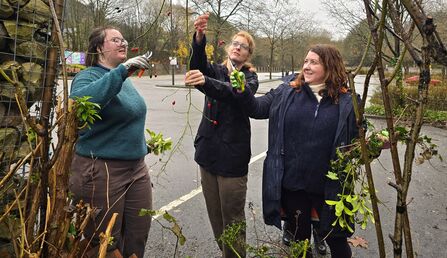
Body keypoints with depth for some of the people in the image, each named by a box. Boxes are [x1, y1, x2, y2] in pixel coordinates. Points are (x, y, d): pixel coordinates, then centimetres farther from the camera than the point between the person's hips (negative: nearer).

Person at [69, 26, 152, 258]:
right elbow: (79, 101, -34)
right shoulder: (88, 76, -9)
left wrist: (143, 145, 25)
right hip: (101, 171, -7)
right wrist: (121, 71, -34)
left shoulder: (125, 79, 12)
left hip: (136, 168, 7)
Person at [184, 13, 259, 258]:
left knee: (232, 217, 0)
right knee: (214, 213, 14)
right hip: (208, 150, 4)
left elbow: (231, 91, -24)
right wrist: (199, 38, -34)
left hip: (233, 154, -4)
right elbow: (198, 64, -15)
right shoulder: (215, 70, 10)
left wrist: (205, 82, -44)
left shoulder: (250, 78, -1)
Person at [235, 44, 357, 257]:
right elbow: (258, 109, 2)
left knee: (336, 239, 15)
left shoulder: (346, 101, -6)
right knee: (298, 239, 21)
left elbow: (356, 140, 2)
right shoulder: (288, 91, -2)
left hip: (329, 187, -1)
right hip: (291, 183, 2)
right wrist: (243, 92, -15)